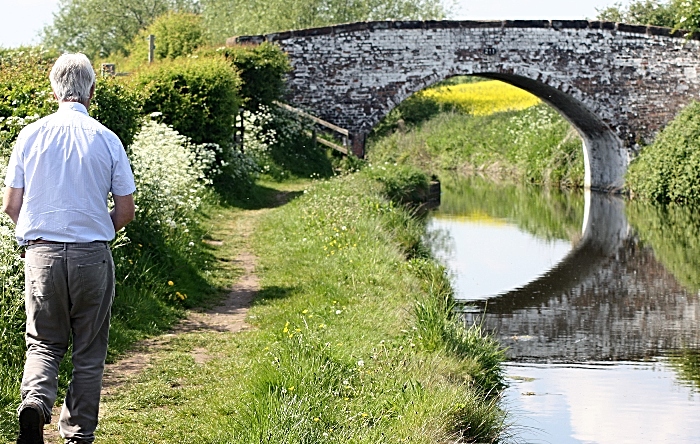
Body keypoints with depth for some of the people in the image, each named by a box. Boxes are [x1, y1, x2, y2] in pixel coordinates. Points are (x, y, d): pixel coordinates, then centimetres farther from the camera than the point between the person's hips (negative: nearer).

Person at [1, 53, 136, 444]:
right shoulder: (107, 140, -5)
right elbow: (125, 212, 0)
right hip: (92, 255, -1)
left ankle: (35, 401, -15)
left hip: (42, 253, 1)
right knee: (89, 352, 11)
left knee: (44, 343, 12)